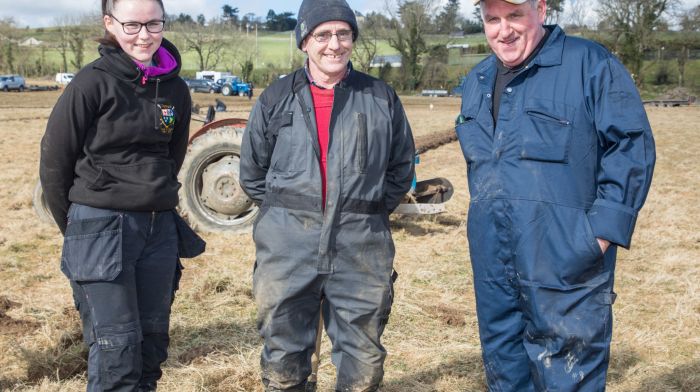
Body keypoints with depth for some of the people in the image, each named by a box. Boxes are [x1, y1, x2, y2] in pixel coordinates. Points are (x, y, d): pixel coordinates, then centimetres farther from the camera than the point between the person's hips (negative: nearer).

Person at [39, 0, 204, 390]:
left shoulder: (174, 88, 5)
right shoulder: (93, 83, -9)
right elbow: (54, 161, -3)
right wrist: (78, 228, 5)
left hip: (160, 228, 5)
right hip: (101, 228, -5)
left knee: (153, 340, 11)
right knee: (116, 346, -5)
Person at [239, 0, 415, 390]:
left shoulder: (381, 98, 4)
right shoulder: (276, 98, 4)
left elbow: (402, 167, 13)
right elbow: (252, 171, 13)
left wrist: (368, 212, 7)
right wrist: (286, 211, 9)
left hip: (362, 251, 0)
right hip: (288, 248, 0)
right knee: (283, 360, 10)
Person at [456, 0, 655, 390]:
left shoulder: (590, 64, -6)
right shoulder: (478, 81, 15)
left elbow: (632, 145, -10)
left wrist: (604, 229, -15)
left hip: (565, 264, -6)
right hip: (492, 262, 7)